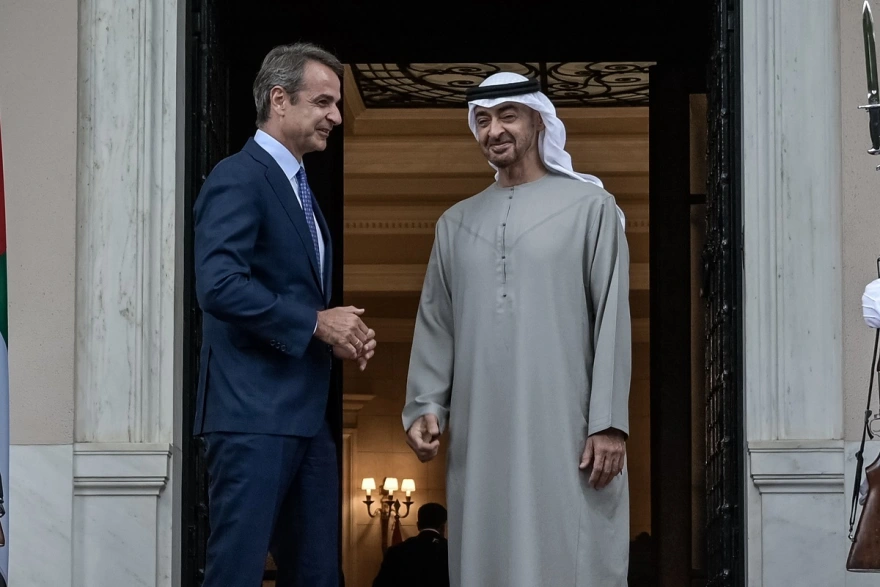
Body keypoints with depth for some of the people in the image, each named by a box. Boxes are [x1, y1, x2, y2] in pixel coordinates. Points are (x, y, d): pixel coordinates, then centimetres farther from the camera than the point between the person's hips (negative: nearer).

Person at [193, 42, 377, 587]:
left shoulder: (300, 188, 20)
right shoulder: (238, 179, -9)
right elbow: (219, 285, -22)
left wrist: (346, 330, 7)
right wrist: (316, 322, -16)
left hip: (309, 411, 10)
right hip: (254, 412, -9)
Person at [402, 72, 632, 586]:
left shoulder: (590, 207, 4)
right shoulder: (457, 223, 16)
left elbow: (613, 318, -2)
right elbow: (436, 323, 14)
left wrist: (610, 423, -9)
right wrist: (426, 405, -1)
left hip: (564, 427, -4)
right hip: (480, 430, 4)